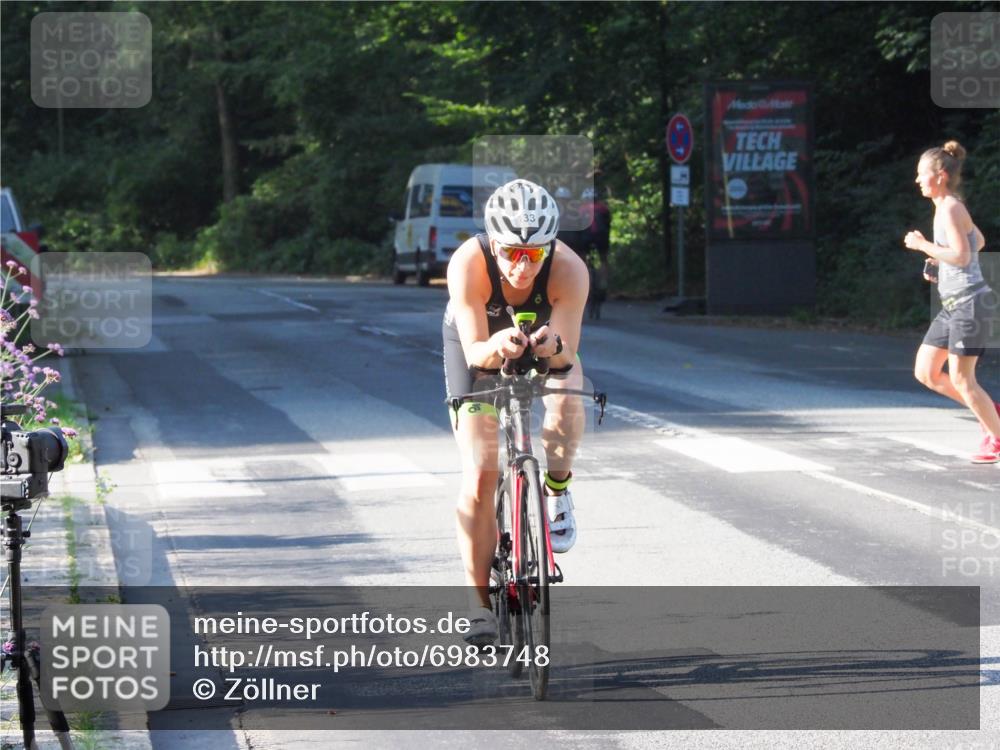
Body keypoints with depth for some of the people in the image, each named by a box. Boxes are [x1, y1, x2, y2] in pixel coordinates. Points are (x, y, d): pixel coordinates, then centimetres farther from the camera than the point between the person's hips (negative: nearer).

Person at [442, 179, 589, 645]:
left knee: (566, 399, -34)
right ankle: (480, 602, 3)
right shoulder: (468, 265, -37)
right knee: (479, 475, -8)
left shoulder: (568, 269, -35)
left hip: (545, 338, 1)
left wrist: (552, 345, -59)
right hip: (481, 343, -1)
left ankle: (557, 490, -5)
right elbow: (474, 350, -39)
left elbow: (568, 355, -37)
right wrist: (497, 347, -61)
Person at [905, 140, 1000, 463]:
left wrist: (924, 245, -17)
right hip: (952, 305, 10)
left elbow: (962, 256, -24)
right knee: (925, 373, 9)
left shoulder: (950, 209, -14)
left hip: (969, 303, -10)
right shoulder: (951, 207, 14)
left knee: (960, 379, -6)